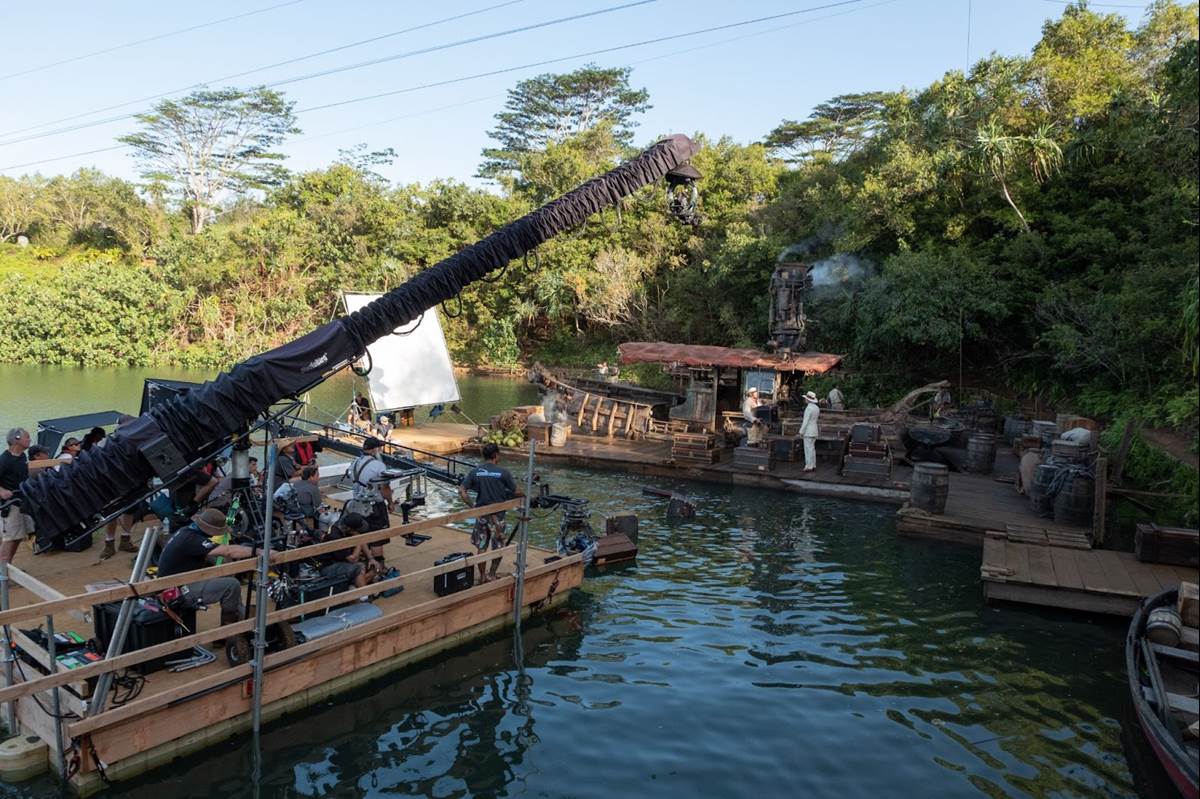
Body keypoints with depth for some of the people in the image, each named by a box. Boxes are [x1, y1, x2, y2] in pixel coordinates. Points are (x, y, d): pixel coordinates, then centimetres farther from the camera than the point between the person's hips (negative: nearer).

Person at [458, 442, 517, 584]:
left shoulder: (475, 471, -2)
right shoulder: (503, 472, -11)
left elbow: (461, 490, -5)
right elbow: (515, 492, -6)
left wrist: (472, 506, 2)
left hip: (481, 514, 3)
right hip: (497, 515, -3)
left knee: (481, 547, 14)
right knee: (498, 547, 13)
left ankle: (482, 576, 22)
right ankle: (492, 575, 16)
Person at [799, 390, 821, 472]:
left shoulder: (808, 408, -19)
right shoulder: (816, 408, 10)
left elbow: (805, 421, -20)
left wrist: (801, 432, -15)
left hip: (808, 431, -9)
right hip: (814, 431, 9)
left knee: (808, 449, -4)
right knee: (812, 449, 13)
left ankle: (809, 467, -3)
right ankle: (813, 466, 15)